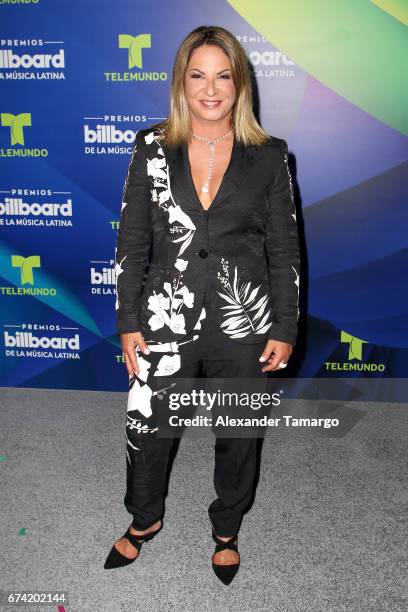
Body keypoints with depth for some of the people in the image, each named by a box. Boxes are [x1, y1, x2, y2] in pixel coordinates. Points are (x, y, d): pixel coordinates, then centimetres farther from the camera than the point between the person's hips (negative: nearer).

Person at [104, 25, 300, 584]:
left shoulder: (268, 156, -3)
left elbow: (285, 250, 0)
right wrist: (128, 321, -2)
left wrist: (285, 329, -2)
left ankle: (226, 532, 45)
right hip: (167, 321, 1)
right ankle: (146, 519, 46)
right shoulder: (153, 148, -2)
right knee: (147, 430, 14)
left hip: (244, 326, 0)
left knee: (239, 437, 16)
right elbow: (131, 241, 0)